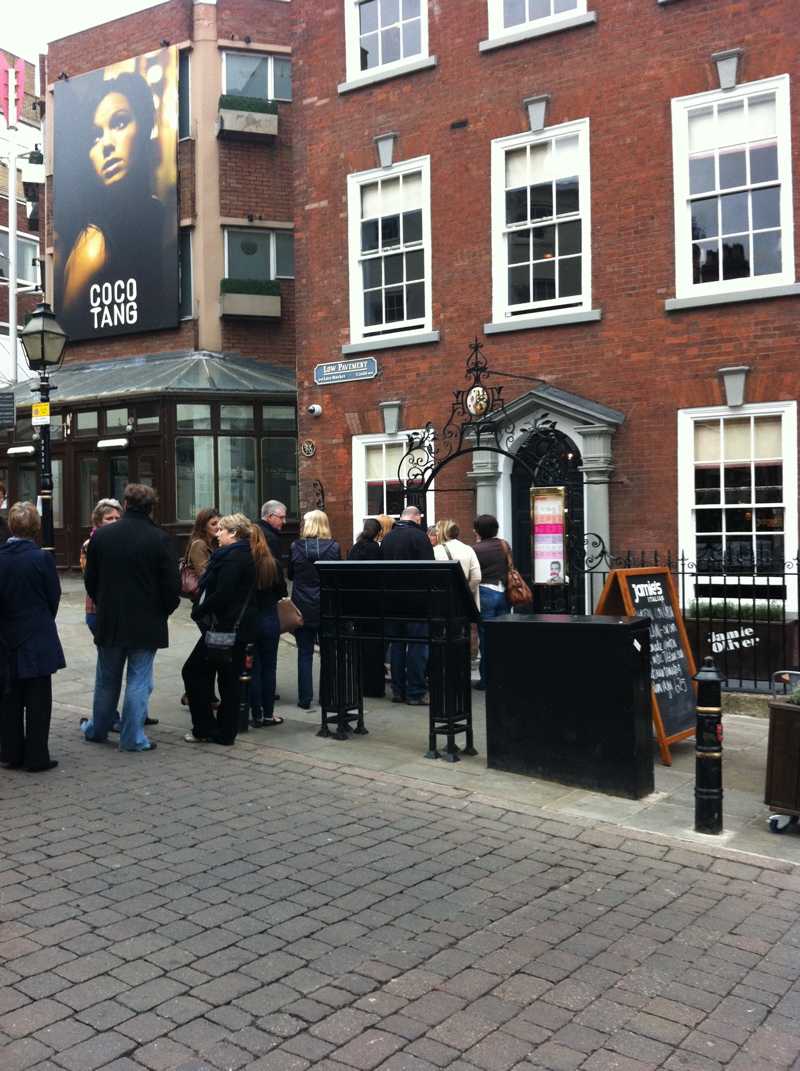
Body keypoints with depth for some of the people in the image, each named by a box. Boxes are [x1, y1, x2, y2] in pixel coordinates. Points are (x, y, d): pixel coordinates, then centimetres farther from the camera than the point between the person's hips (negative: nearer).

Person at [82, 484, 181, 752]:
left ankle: (96, 730, 34)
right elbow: (172, 584, -12)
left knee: (107, 679, 18)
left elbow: (90, 579, 5)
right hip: (147, 622, -3)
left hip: (109, 620, 3)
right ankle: (132, 738, 8)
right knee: (138, 681, 5)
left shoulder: (101, 535, -2)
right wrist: (165, 610, 5)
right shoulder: (159, 539, -13)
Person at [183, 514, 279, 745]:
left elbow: (222, 594, -23)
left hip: (227, 626, -10)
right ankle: (226, 733, 16)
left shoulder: (233, 557, -15)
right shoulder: (245, 554, 16)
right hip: (240, 626, 10)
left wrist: (198, 612, -11)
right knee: (229, 680, 12)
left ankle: (206, 729, 4)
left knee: (193, 672, 0)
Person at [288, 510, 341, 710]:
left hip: (303, 609, 0)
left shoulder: (295, 547, -6)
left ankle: (305, 698, 8)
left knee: (305, 654, 8)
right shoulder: (333, 547, -8)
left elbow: (290, 575, 8)